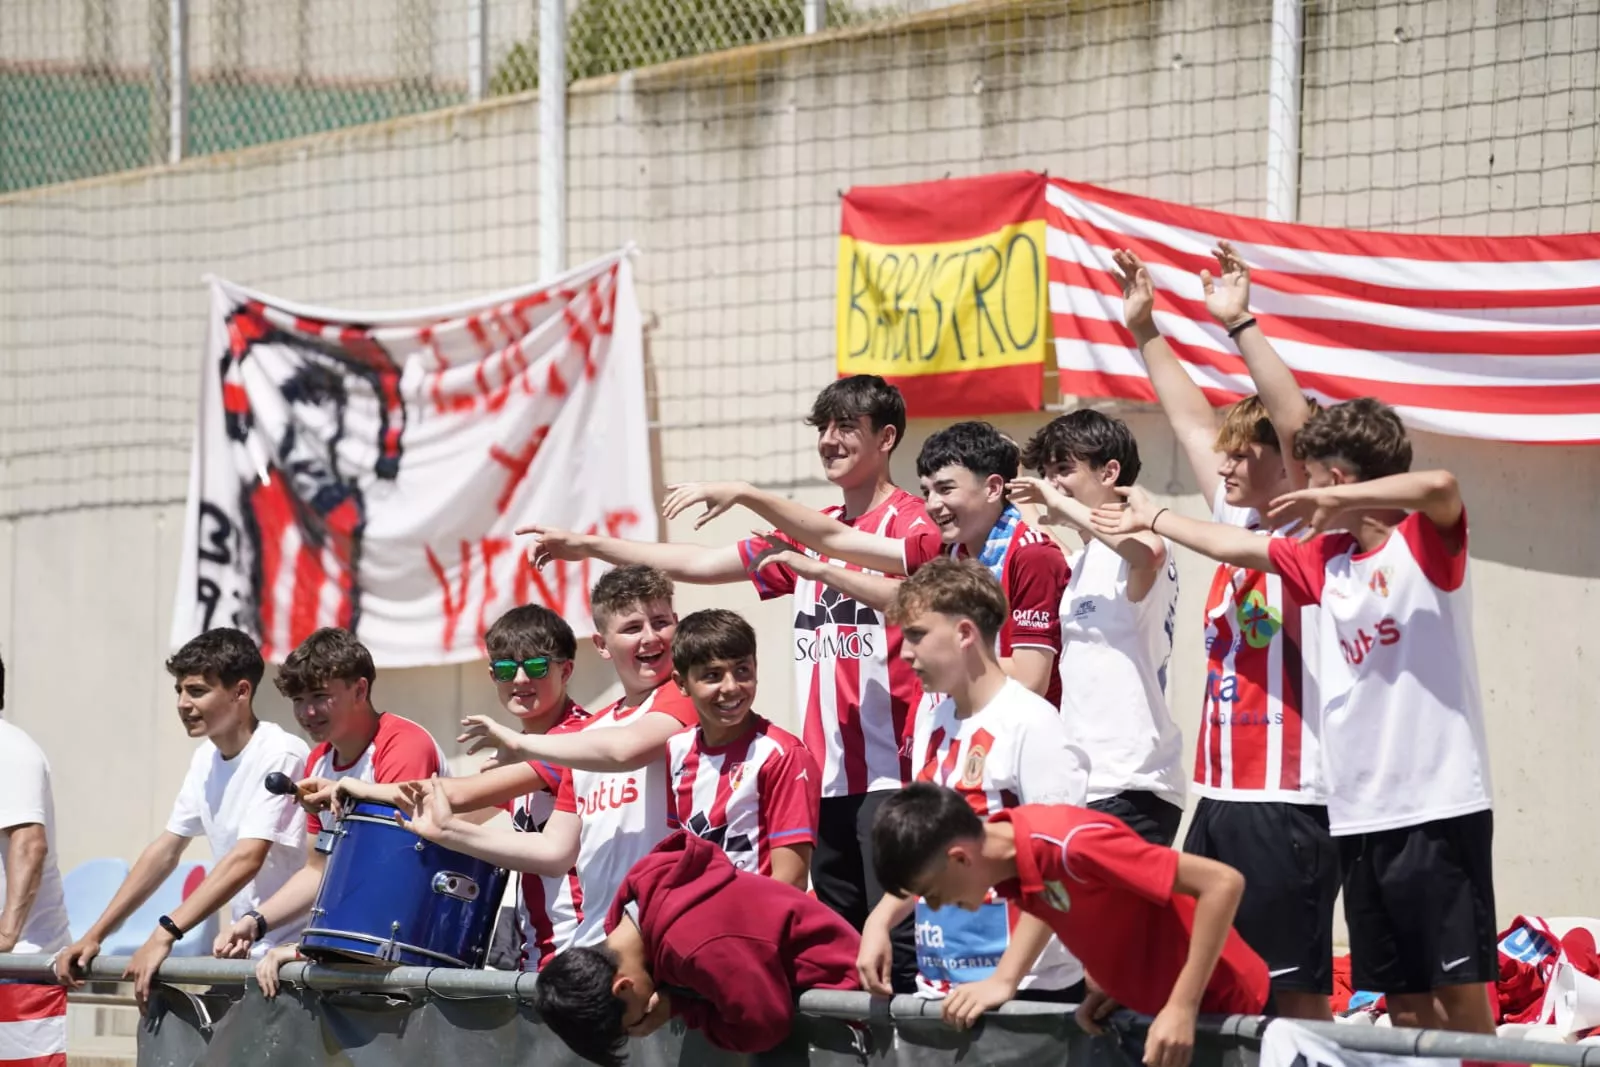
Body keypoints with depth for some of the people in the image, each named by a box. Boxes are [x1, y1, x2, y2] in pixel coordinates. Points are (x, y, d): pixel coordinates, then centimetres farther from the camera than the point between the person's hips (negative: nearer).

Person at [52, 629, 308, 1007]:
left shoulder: (280, 756, -17)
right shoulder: (207, 758, 9)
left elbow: (246, 859, -26)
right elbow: (167, 850, 13)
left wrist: (165, 934, -32)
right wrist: (94, 936, 6)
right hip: (244, 958, 8)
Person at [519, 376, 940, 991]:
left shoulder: (910, 523, -3)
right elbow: (703, 564, 20)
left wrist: (815, 568, -28)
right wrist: (591, 546, 15)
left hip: (888, 770, -8)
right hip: (827, 771, 8)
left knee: (895, 933, -13)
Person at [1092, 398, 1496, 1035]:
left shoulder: (1427, 539, -6)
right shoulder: (1328, 558, 15)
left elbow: (1439, 486, -28)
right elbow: (1237, 547, 28)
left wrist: (1331, 500, -20)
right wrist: (1152, 518, 39)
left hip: (1439, 807, -8)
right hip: (1360, 810, 8)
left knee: (1459, 991, -8)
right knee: (1403, 1003, 8)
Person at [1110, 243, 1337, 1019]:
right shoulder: (1241, 523, 14)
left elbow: (1300, 429, -20)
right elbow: (1192, 424, 24)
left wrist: (1240, 325, -22)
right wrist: (1145, 330, 26)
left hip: (1288, 802, -8)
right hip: (1219, 797, 8)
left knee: (1294, 990, -7)